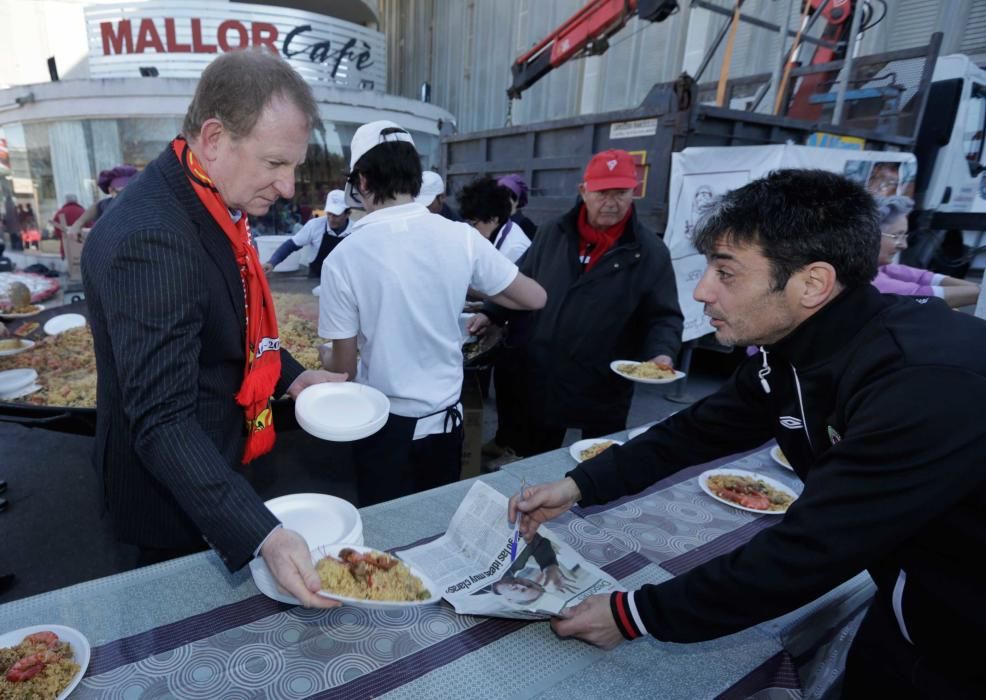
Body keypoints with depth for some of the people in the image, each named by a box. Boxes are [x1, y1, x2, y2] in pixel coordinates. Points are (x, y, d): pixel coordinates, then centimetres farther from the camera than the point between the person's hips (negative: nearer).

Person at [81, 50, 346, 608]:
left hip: (221, 465, 8)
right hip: (177, 496, -8)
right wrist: (263, 536, -39)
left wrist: (291, 377, 0)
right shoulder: (150, 239, -32)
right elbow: (162, 423, -34)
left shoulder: (214, 204, -3)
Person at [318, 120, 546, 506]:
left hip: (385, 424, -2)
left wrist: (326, 365, 15)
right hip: (445, 417, 3)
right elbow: (535, 298, 0)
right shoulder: (462, 237, -11)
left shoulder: (344, 257, -17)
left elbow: (344, 367, -9)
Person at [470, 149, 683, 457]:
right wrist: (490, 313, 3)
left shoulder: (650, 251, -6)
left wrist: (662, 353, -21)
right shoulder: (551, 233, 4)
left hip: (602, 394, -2)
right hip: (536, 382, 3)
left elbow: (664, 316, -3)